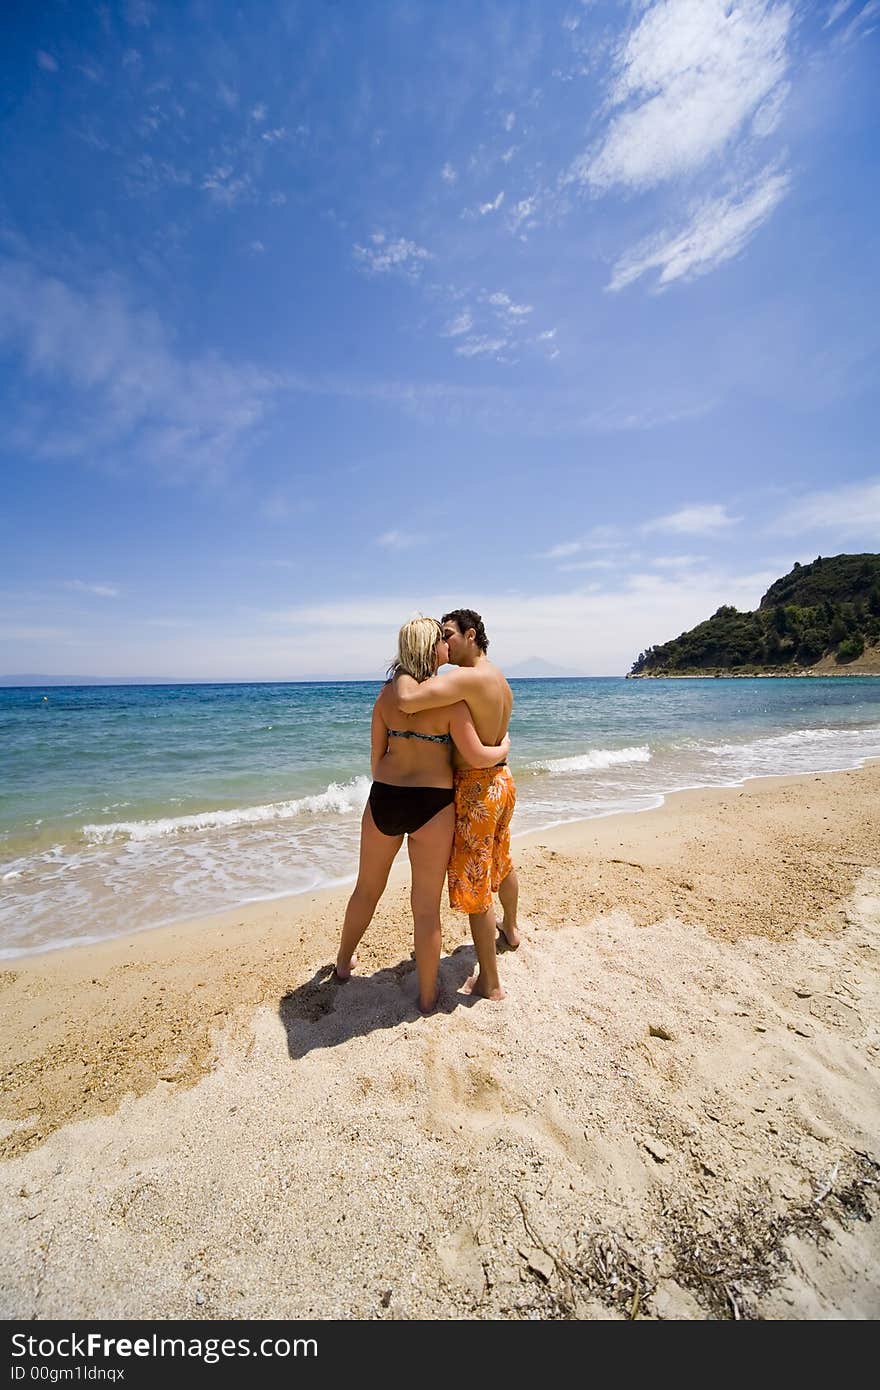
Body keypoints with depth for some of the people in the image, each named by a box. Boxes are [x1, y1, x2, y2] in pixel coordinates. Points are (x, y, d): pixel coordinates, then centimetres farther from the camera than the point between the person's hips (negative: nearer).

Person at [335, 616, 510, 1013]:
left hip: (384, 799, 4)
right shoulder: (449, 696, -12)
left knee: (367, 889, 26)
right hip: (431, 805, -4)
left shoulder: (387, 692, 1)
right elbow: (476, 757, -12)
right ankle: (427, 996, 31)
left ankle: (344, 962, 48)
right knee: (426, 907, 12)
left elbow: (376, 754, 6)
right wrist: (504, 747, 8)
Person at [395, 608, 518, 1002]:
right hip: (502, 780, 10)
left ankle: (489, 982, 20)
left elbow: (408, 701, -37)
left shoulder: (467, 677, -24)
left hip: (476, 789, -9)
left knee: (474, 885, 5)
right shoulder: (501, 681, 7)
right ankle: (510, 928, 55)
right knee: (501, 863, 30)